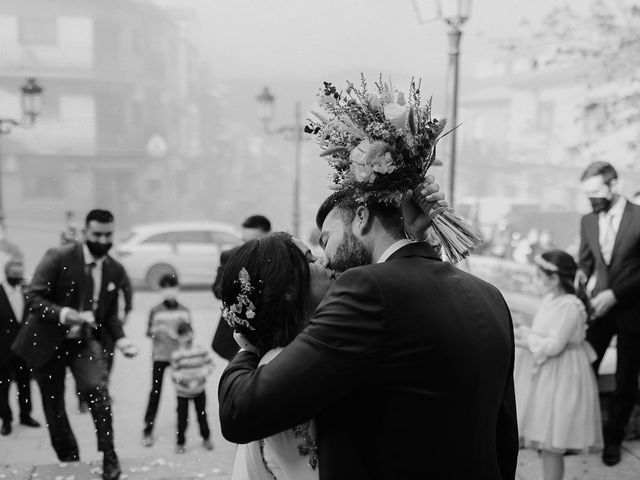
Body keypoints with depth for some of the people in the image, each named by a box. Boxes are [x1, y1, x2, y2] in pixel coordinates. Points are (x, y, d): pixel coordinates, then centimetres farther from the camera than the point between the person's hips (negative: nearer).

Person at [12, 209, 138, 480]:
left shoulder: (116, 271, 0)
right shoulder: (59, 258, -15)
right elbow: (33, 297, -17)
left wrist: (120, 338, -7)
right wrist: (62, 314, -34)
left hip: (86, 341, 2)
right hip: (48, 342, -2)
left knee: (95, 387, -24)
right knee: (54, 409, 6)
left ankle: (108, 454, -8)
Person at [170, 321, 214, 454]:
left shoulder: (201, 351, -6)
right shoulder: (176, 355, -14)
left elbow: (209, 364, 2)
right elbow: (174, 373, -11)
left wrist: (204, 372, -16)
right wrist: (182, 377, -29)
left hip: (199, 390, 2)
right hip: (183, 392, -2)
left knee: (202, 415, 13)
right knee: (182, 418, 3)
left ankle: (206, 438, 33)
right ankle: (180, 442, 22)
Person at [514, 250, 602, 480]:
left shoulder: (570, 306, -21)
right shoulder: (551, 300, 6)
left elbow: (553, 346, -24)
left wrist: (527, 338, -11)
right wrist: (525, 334, -3)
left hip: (560, 380, -9)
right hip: (544, 375, 9)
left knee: (551, 445, 1)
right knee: (546, 443, 18)